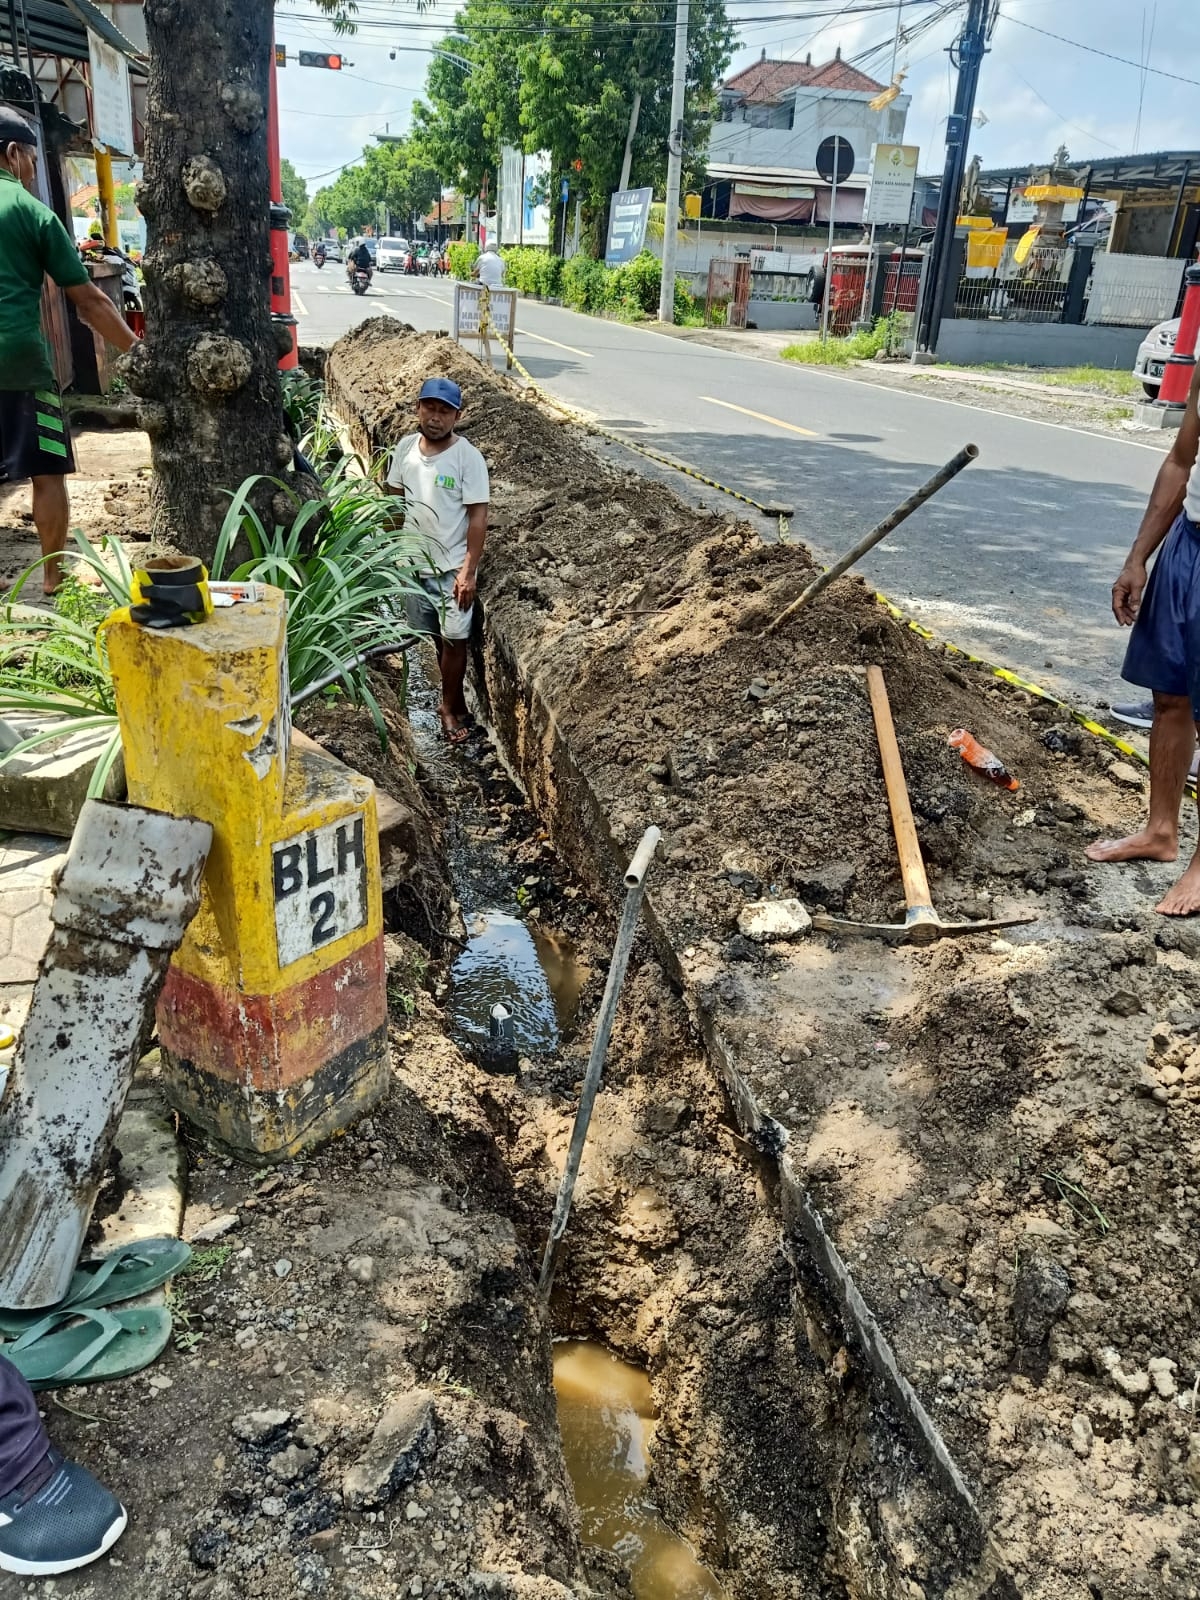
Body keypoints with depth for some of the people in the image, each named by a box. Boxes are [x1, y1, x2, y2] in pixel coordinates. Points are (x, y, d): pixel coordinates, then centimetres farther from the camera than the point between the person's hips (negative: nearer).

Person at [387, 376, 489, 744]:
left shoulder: (468, 457, -14)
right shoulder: (406, 447, 0)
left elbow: (478, 516, -15)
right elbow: (396, 499, 11)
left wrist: (469, 570, -19)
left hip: (452, 567, -4)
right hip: (415, 561, 5)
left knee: (454, 639, 2)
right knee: (436, 638, 14)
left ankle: (449, 706, 18)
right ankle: (455, 700, 29)